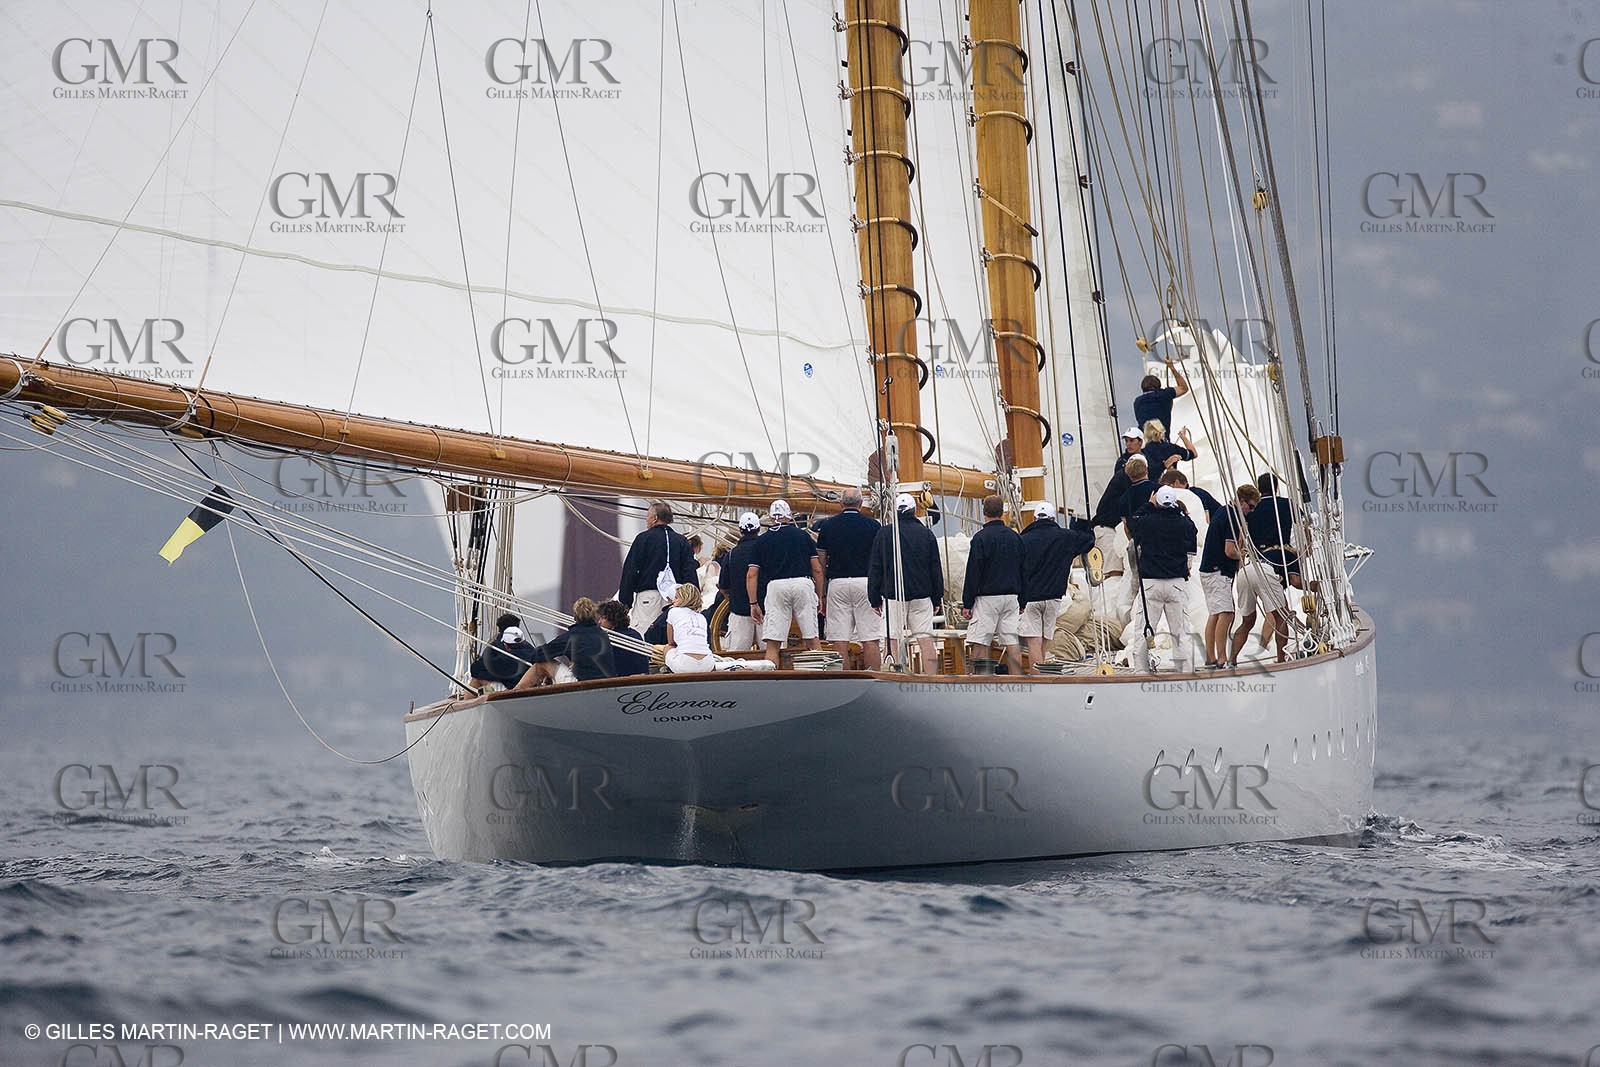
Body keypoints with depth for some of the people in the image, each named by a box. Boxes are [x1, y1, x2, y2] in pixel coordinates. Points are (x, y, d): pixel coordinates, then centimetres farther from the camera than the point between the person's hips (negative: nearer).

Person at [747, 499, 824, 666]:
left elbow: (751, 575, 8)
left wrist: (754, 604, 12)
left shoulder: (762, 540, 13)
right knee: (812, 639, 5)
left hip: (776, 586, -1)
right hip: (803, 583, 1)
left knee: (772, 644, -3)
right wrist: (819, 596, 19)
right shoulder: (803, 536, 14)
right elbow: (817, 569, 10)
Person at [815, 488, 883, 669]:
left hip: (837, 583, 1)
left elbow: (821, 563, 7)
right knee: (870, 640, -1)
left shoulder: (827, 526, 5)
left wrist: (822, 593, 13)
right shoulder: (873, 525, 2)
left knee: (840, 640, 0)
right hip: (865, 582, -1)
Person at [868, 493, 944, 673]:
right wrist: (937, 597, 15)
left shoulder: (884, 533, 0)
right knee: (925, 639, -1)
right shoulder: (926, 534, 2)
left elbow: (875, 570, 3)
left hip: (893, 596, -1)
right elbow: (936, 569, 7)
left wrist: (874, 599, 9)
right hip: (922, 596, 1)